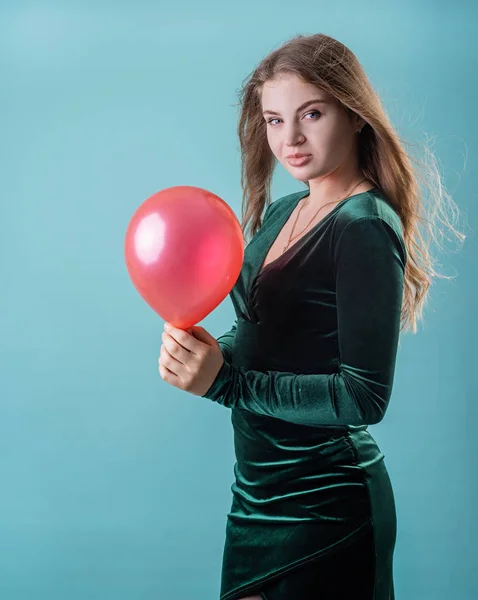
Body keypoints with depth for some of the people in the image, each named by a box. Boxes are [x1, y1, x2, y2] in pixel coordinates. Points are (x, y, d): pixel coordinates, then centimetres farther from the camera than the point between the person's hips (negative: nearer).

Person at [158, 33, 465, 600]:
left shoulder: (366, 227, -19)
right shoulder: (282, 212, 5)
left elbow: (364, 398, -22)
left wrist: (225, 382, -26)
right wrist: (204, 351, -8)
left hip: (320, 502, -7)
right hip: (261, 488, 7)